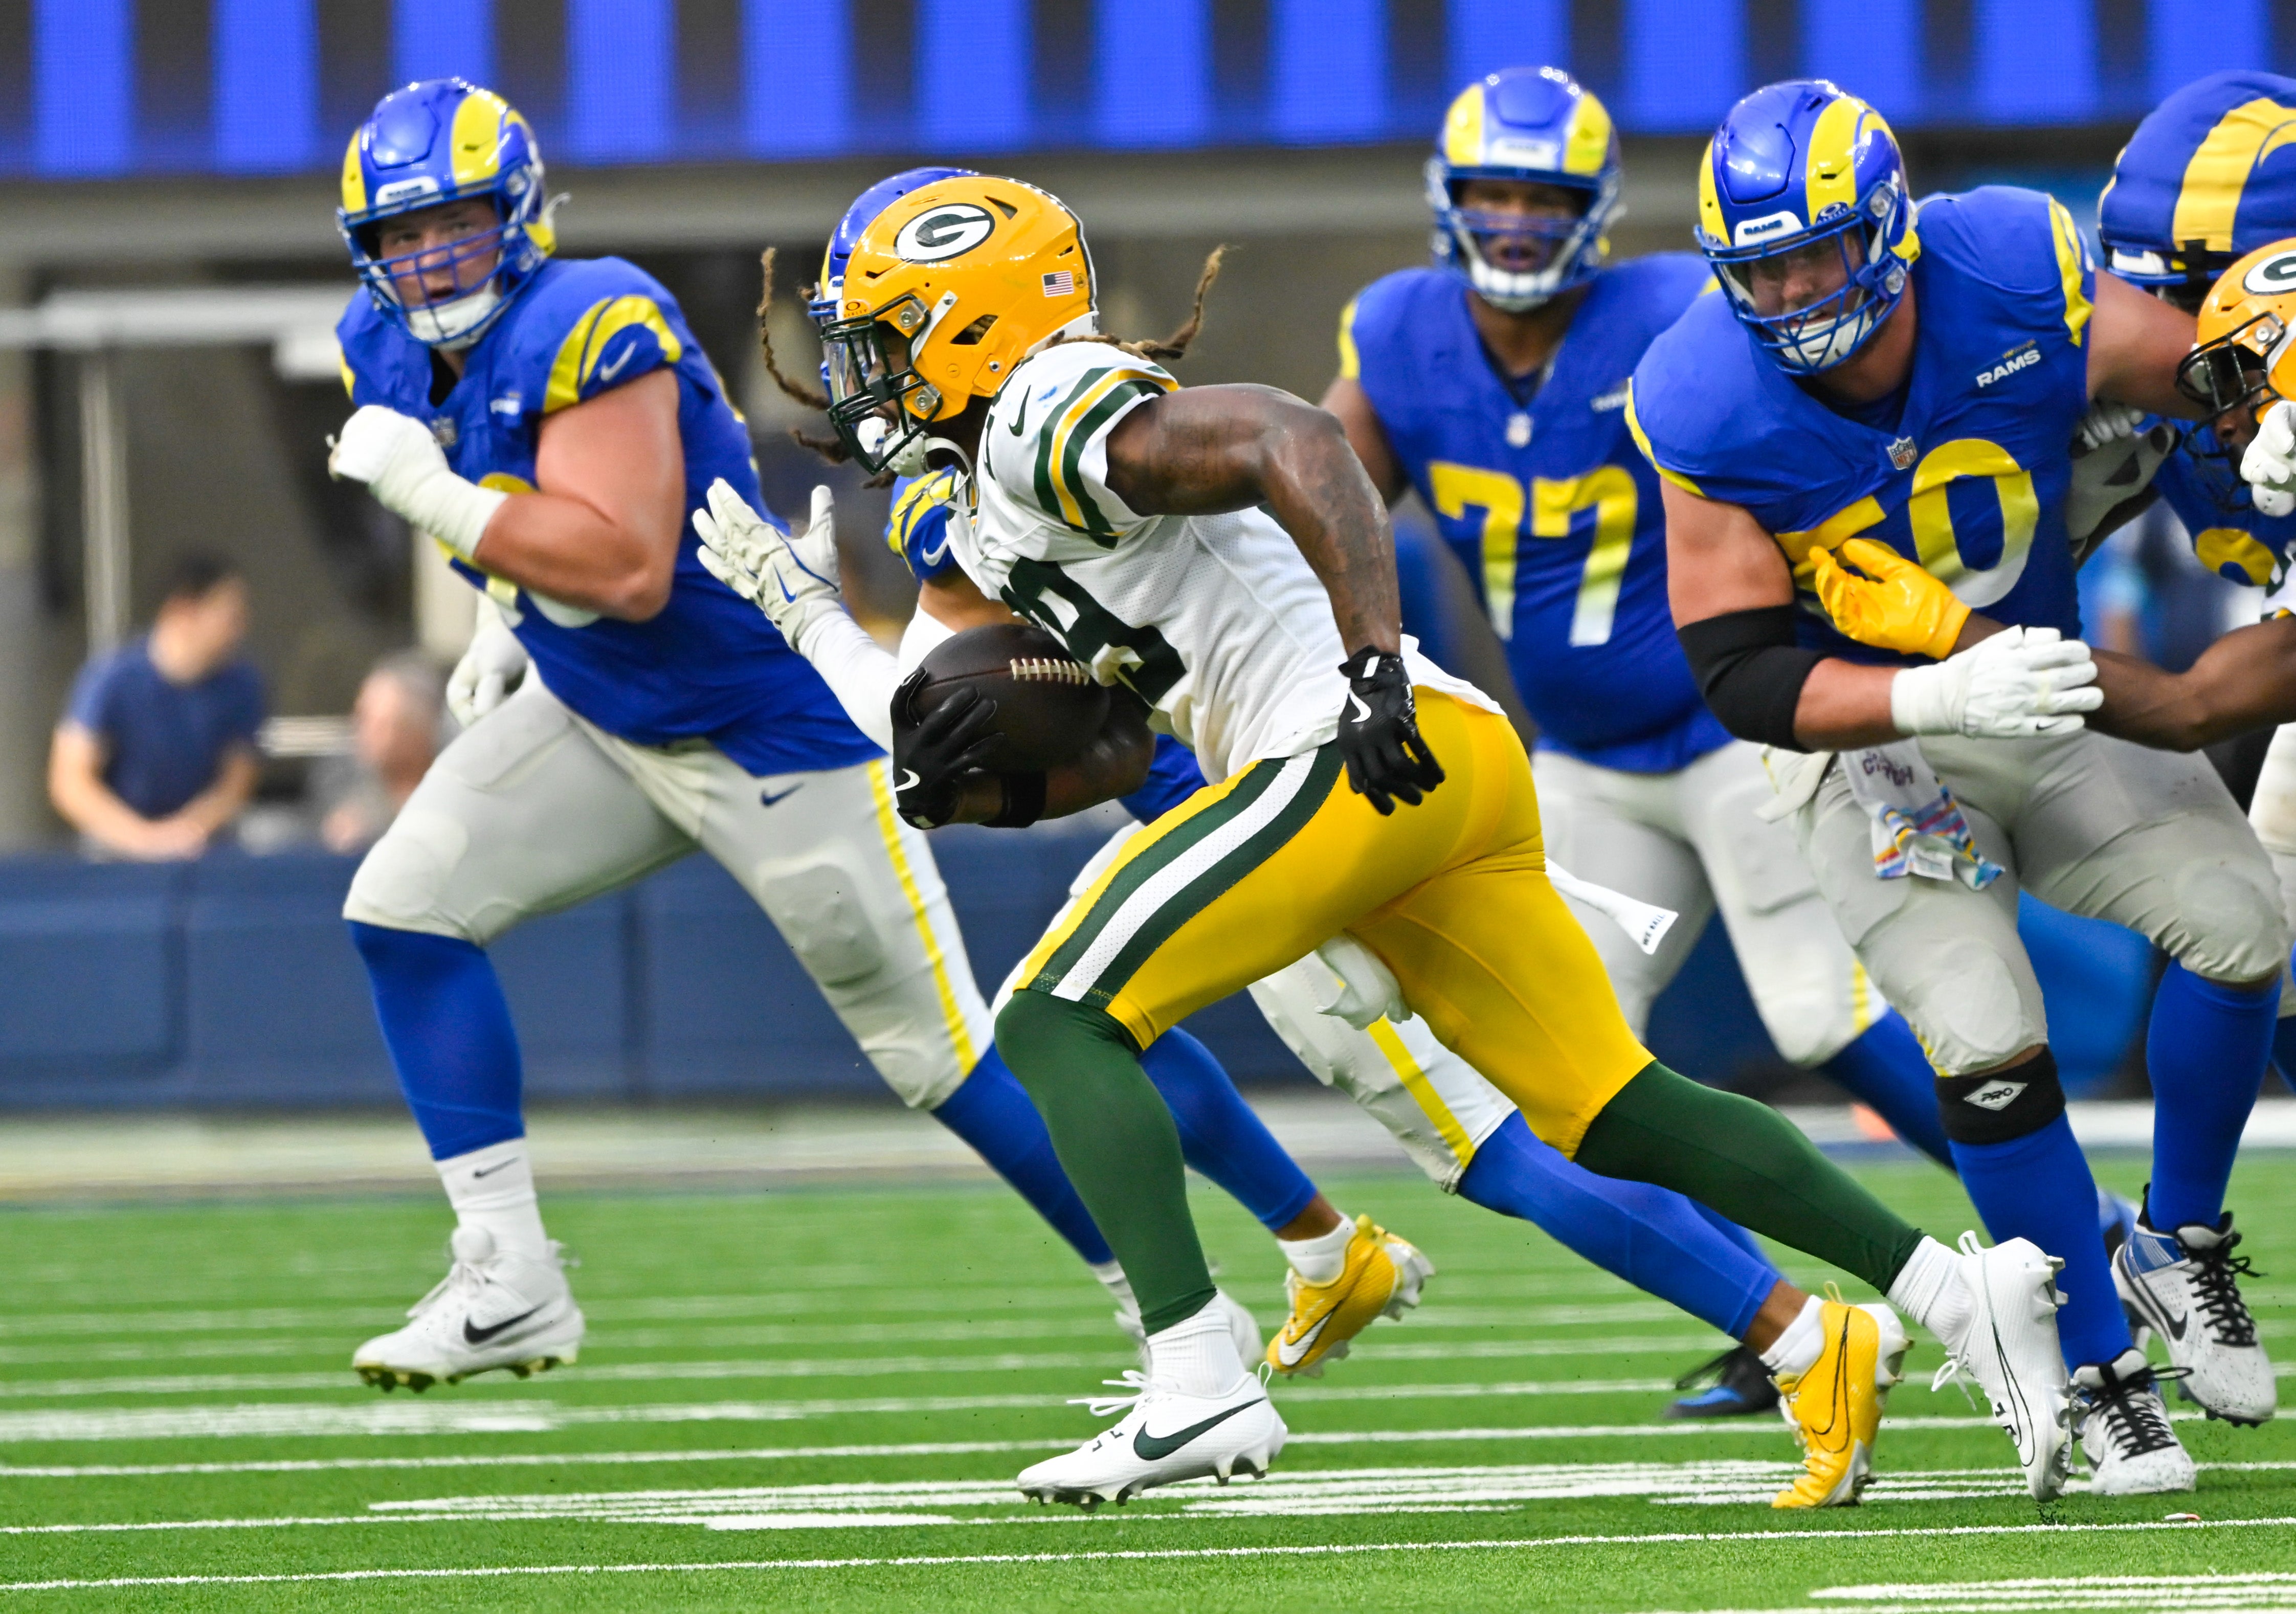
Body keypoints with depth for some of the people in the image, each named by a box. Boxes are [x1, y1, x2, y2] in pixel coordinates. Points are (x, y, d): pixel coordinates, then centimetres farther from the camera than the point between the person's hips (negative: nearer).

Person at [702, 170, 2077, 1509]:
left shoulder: (1048, 423, -5)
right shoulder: (995, 511, 27)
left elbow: (1293, 442, -19)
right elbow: (1122, 754, 31)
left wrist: (1374, 662, -27)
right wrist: (993, 791, 13)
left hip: (1365, 755, -10)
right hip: (1457, 779, 10)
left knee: (1060, 1022, -8)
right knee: (1609, 1112, 8)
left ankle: (1201, 1390, -17)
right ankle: (1956, 1291, 3)